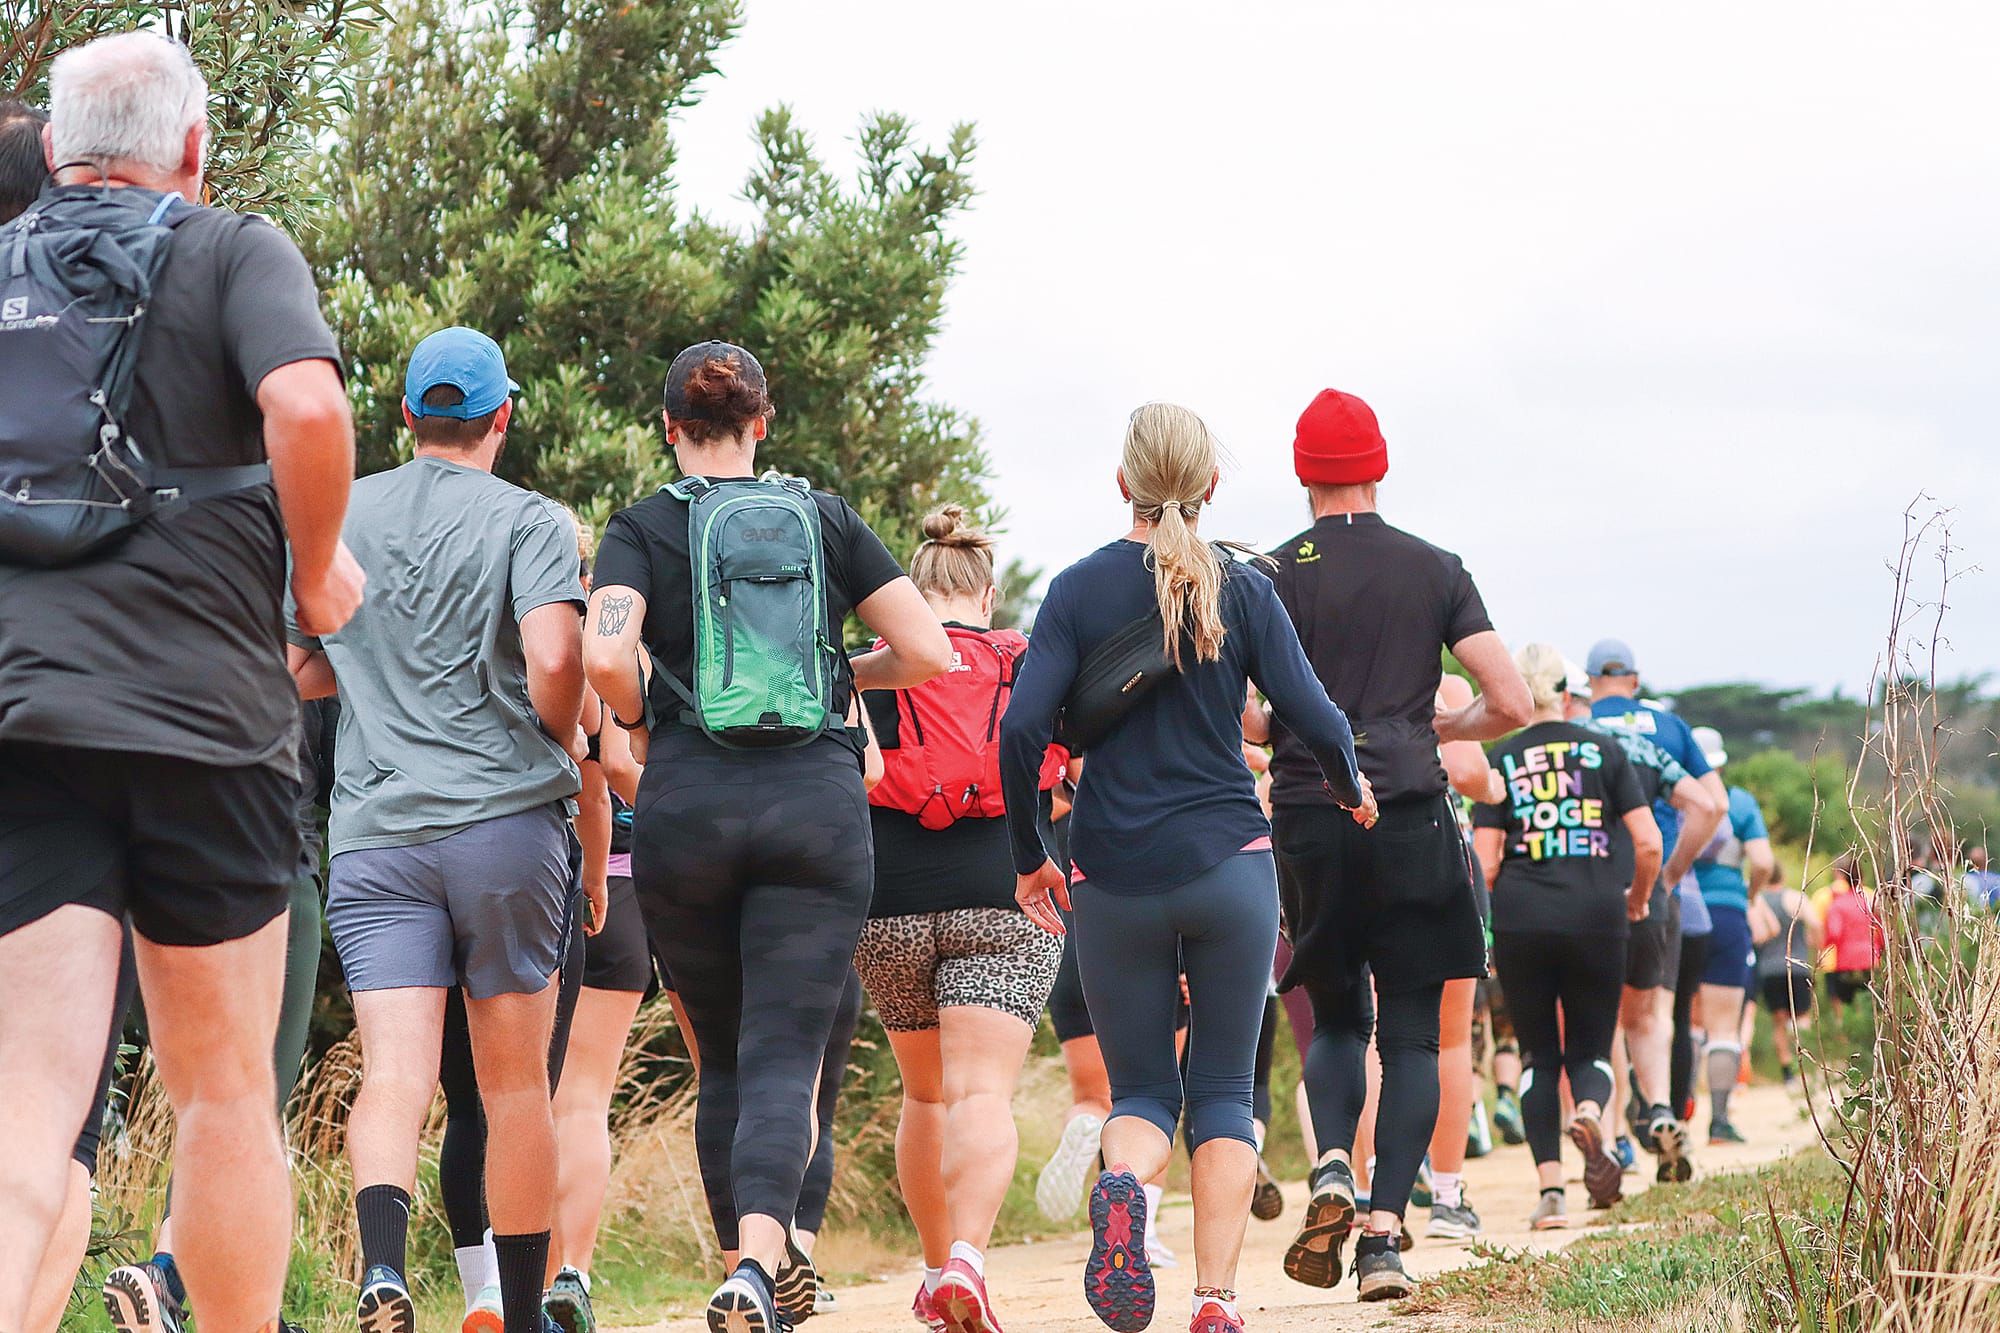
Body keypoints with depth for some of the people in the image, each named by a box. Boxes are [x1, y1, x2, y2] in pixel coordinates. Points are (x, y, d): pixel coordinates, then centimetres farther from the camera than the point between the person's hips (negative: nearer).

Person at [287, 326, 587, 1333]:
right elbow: (554, 657, -16)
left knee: (393, 1077, -7)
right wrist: (563, 737, 4)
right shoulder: (527, 521, -1)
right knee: (514, 1083, 8)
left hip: (374, 833, 2)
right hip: (507, 818, -2)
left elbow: (291, 673, 14)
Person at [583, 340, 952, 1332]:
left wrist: (638, 722, 8)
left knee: (725, 1062, 17)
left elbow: (604, 655, -13)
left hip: (687, 807, 0)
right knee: (783, 1063, -6)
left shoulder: (644, 528, 5)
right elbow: (930, 651, 4)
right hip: (818, 804, 0)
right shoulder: (827, 519, 9)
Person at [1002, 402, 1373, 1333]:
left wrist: (1029, 858, 6)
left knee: (1141, 1092, 10)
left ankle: (1121, 1186, -24)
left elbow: (1021, 731, -7)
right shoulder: (1243, 591, 0)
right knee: (1224, 1091, 11)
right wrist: (1349, 787, 17)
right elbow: (1313, 720, -5)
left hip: (1114, 879, 0)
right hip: (1231, 866, 0)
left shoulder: (1079, 590, 0)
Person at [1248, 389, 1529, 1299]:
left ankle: (1332, 1168, -9)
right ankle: (1385, 1229, -7)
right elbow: (1510, 703, 1)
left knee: (1337, 1020, 17)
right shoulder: (1436, 570, 6)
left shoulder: (1275, 575, 1)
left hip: (1309, 821, 0)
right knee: (1410, 1034, 5)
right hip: (1410, 816, 0)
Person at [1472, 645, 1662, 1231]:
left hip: (1520, 919, 0)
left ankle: (1550, 1188, -2)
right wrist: (1637, 897, 17)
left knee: (1539, 1054, 11)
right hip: (1596, 918, 0)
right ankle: (1590, 1111, -23)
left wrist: (1482, 930, 12)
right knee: (1590, 1046, 13)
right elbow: (1648, 842, -1)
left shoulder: (1501, 759, 4)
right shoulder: (1603, 750, 5)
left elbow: (1485, 861, -2)